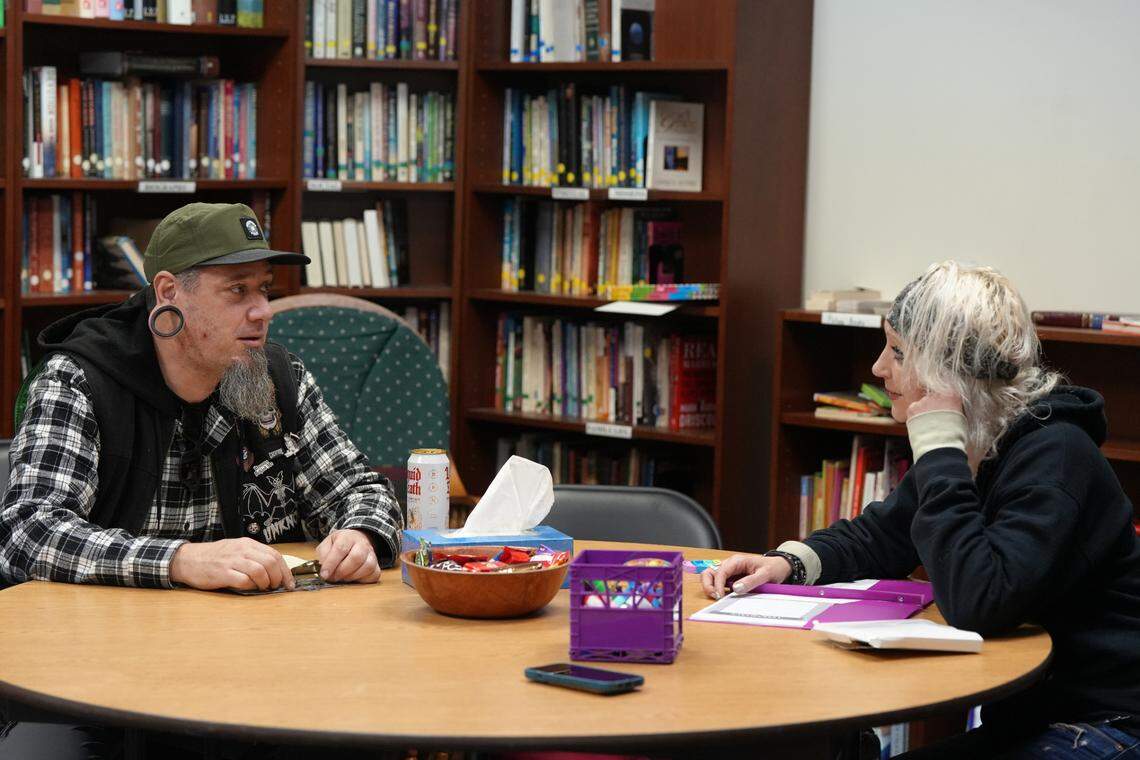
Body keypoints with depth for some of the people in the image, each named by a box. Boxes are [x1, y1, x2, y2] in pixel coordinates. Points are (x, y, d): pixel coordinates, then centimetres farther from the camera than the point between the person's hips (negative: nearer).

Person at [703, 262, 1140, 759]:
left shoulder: (1054, 456, -21)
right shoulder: (973, 452, 7)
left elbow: (978, 603, -33)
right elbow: (877, 536, 18)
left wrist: (940, 450, -26)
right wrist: (788, 562, -3)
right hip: (1025, 716, 8)